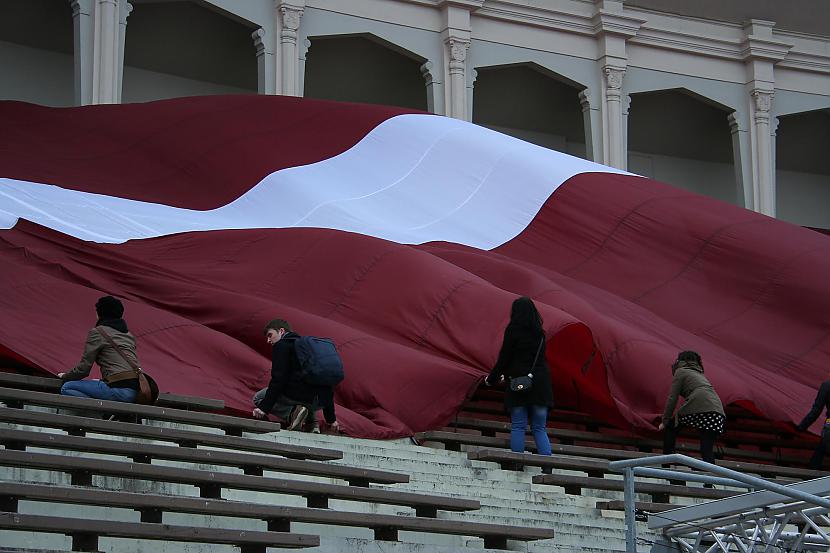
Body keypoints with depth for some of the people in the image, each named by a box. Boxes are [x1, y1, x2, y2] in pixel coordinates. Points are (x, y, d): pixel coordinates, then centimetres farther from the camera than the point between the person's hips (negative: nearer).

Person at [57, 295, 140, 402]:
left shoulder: (97, 333, 1)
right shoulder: (128, 334, 21)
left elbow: (84, 368, 1)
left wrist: (65, 376, 20)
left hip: (119, 390, -8)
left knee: (67, 388, -2)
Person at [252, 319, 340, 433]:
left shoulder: (282, 345, 5)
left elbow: (278, 379, -9)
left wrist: (264, 407, -11)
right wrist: (331, 419, 33)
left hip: (298, 395, -7)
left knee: (258, 398, 14)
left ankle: (292, 413, -11)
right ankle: (312, 422, 14)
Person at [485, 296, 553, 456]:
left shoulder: (513, 329, -5)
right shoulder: (539, 332, 12)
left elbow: (504, 357, -6)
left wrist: (491, 379, 8)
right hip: (540, 383, 4)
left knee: (518, 427, 1)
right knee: (539, 429, 6)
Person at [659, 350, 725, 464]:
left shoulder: (681, 371, 14)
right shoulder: (699, 374, 35)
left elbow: (672, 398, 7)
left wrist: (664, 421, 12)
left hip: (699, 407, -5)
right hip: (717, 410, 6)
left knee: (670, 426, 19)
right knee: (707, 450, 4)